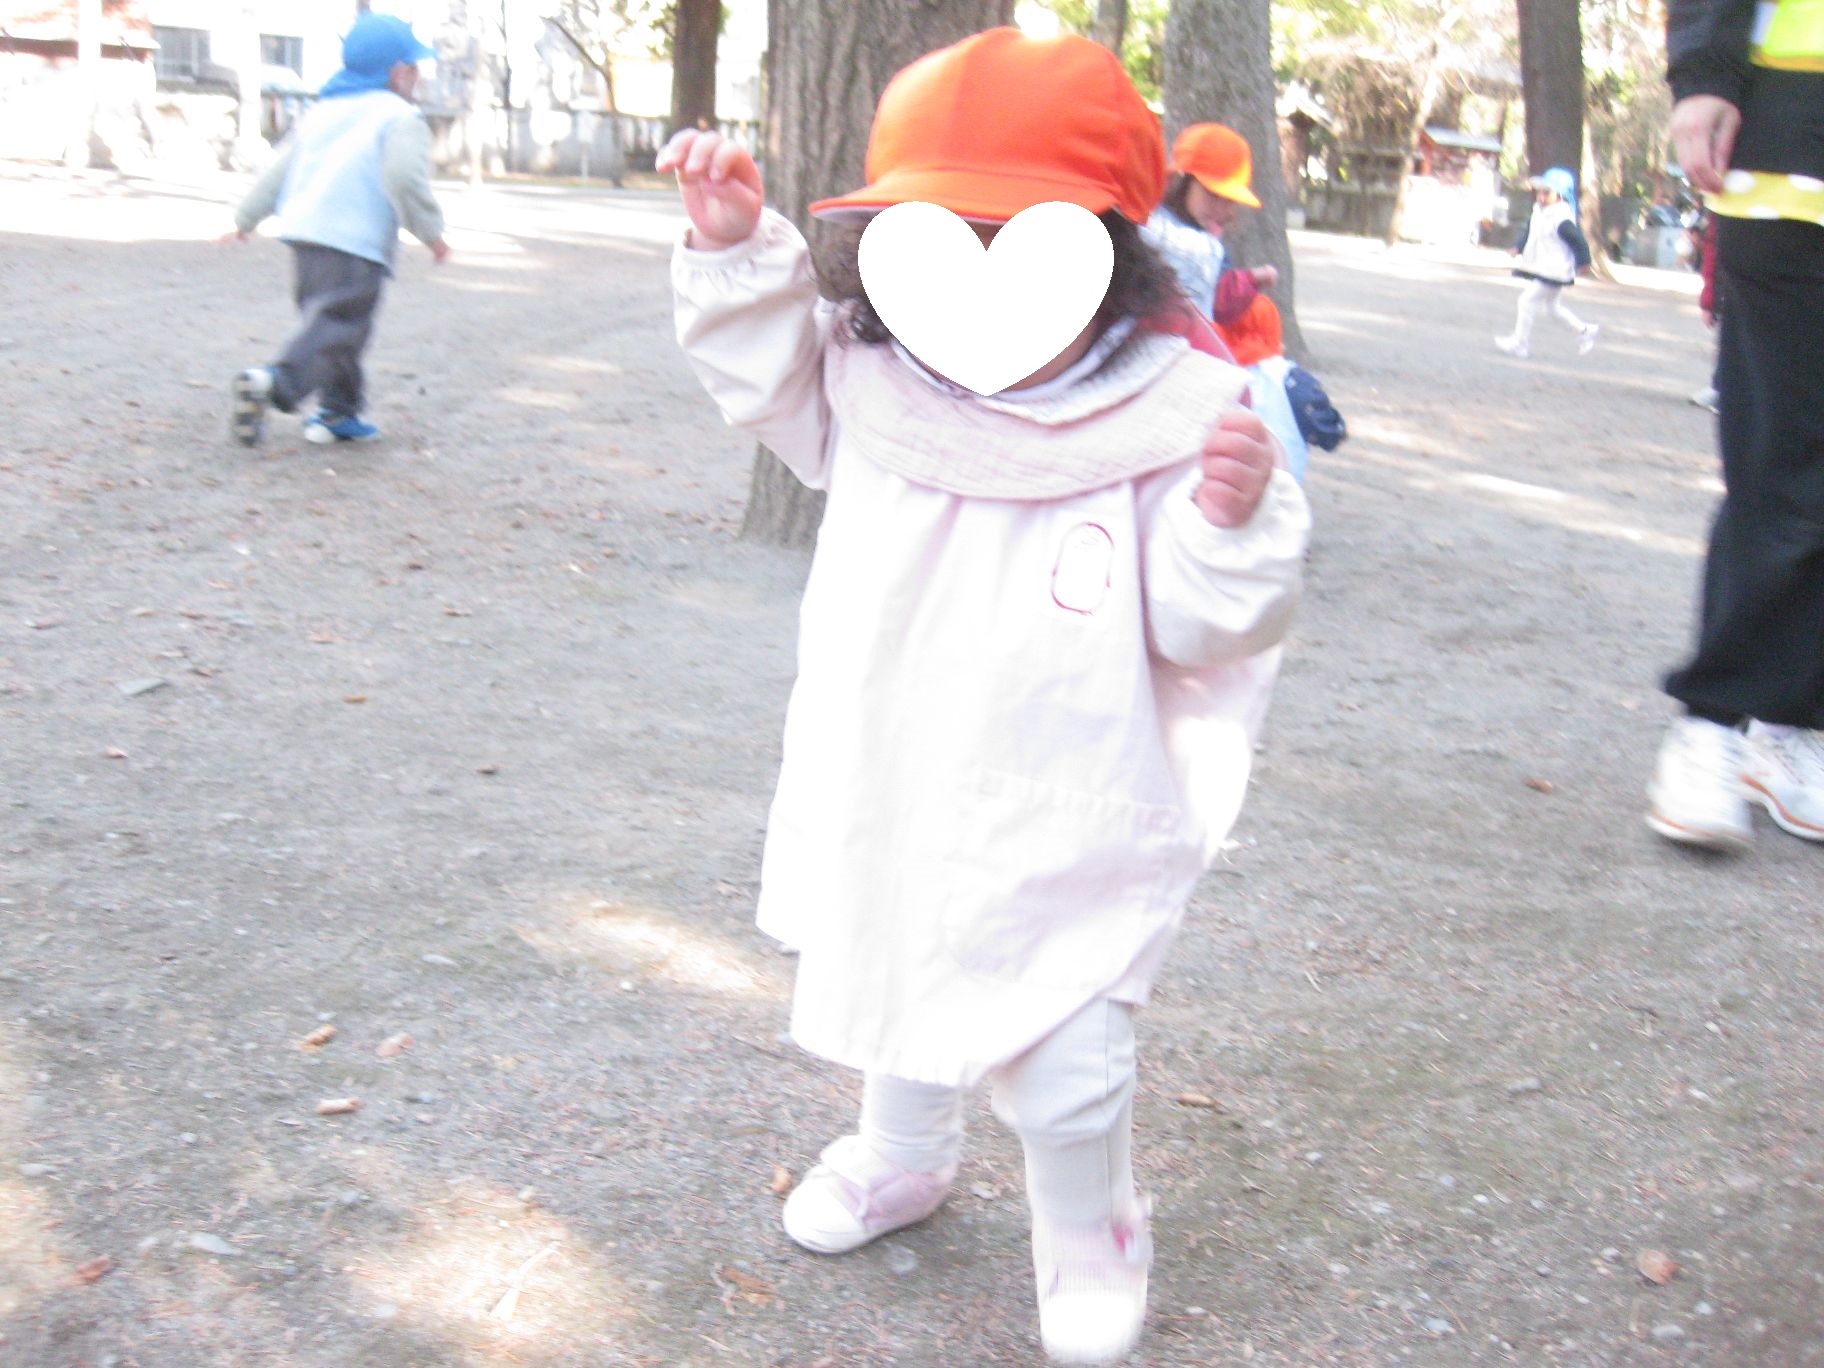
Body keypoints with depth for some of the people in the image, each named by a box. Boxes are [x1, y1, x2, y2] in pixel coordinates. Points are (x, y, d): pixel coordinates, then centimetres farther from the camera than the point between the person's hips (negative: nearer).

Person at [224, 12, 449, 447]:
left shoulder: (319, 112, 21)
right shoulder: (401, 118, -2)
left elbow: (279, 169, 24)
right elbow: (405, 178, -17)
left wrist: (246, 218, 32)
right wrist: (431, 232, -6)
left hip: (302, 232, 8)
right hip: (355, 244, -8)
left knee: (334, 322, 20)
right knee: (336, 325, -12)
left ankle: (338, 413, 24)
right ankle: (276, 382, -33)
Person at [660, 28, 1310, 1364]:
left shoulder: (1175, 422, -19)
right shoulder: (877, 383, -9)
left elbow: (1201, 630, -14)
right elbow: (770, 370, 9)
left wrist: (1229, 525, -33)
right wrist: (736, 250, -6)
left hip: (1063, 844, -4)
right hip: (888, 814, 5)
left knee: (1067, 1074, 6)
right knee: (899, 1000, 28)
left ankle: (1092, 1261, 38)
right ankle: (904, 1154, 60)